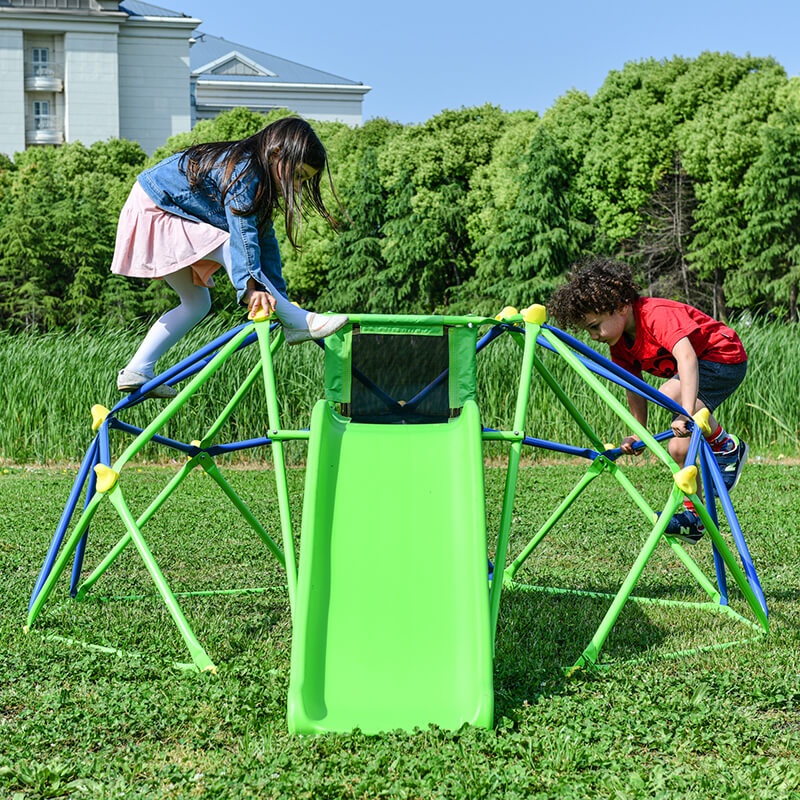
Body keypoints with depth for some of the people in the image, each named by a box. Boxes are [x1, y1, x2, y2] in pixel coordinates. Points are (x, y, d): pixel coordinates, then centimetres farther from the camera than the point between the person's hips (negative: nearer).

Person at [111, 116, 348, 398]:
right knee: (226, 247, -24)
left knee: (197, 303, 9)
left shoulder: (258, 178, 5)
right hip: (151, 210, -10)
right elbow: (243, 231, -35)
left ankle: (137, 372, 8)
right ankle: (297, 322, -23)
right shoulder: (243, 170, -24)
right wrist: (252, 285, -43)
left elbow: (265, 238, 7)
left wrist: (279, 297, 6)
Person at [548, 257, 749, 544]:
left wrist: (687, 412, -56)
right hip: (694, 371, 9)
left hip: (726, 359, -9)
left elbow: (686, 357, -45)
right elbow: (634, 390, 3)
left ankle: (728, 447, -14)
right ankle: (692, 517, 13)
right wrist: (638, 435, -9)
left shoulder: (658, 315, -32)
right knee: (678, 449, -1)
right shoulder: (620, 343, -5)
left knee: (669, 393, -32)